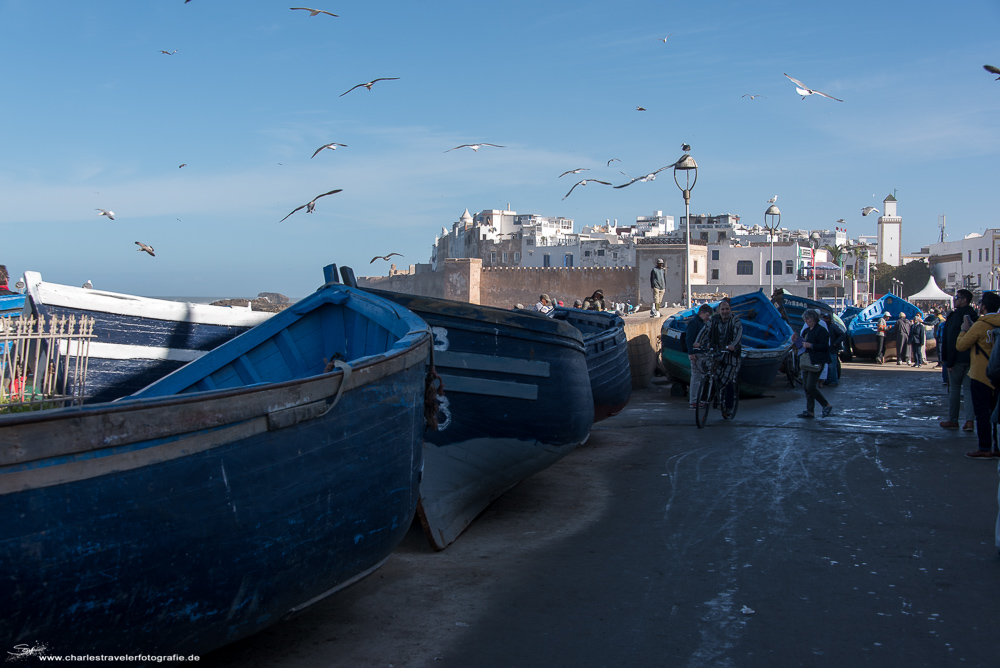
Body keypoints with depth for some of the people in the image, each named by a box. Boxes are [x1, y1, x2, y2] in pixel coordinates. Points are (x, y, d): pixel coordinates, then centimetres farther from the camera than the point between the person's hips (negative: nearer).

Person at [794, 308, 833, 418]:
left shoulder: (821, 331, -10)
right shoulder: (807, 330, 17)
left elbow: (825, 346, -16)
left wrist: (810, 345, -20)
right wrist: (797, 339, 8)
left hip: (816, 363, -9)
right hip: (806, 362, 9)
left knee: (811, 386, -12)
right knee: (806, 387, 7)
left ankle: (827, 406, 4)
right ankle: (810, 411, 12)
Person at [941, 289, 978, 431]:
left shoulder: (956, 316, -14)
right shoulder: (975, 316, 9)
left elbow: (951, 340, -17)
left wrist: (949, 361, -14)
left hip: (958, 359, -6)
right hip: (971, 359, 6)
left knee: (954, 388, 3)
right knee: (968, 388, 6)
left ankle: (953, 420, 9)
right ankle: (970, 420, 0)